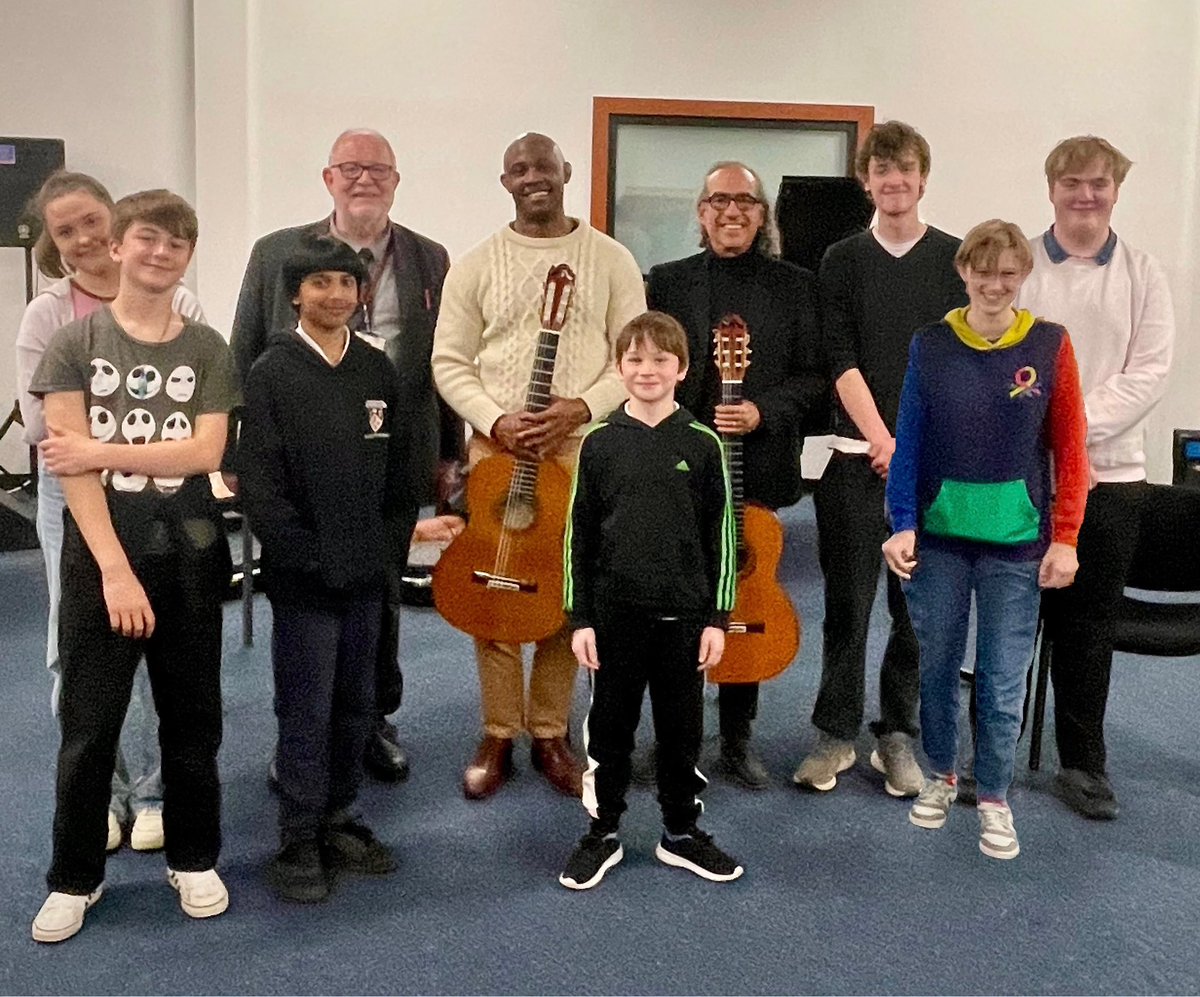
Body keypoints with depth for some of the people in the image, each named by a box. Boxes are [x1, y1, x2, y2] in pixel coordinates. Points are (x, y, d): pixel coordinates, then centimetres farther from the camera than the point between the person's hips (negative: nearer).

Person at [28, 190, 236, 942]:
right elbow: (70, 465, -9)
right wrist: (115, 567, -17)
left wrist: (102, 451, -15)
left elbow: (206, 452, -8)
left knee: (192, 716, 11)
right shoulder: (75, 344, -1)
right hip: (100, 553, -1)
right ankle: (75, 877, 21)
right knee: (88, 724, 4)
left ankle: (194, 859, 28)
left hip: (189, 553, 2)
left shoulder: (207, 349, 4)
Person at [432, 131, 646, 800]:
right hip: (496, 444, 1)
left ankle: (551, 734, 20)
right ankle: (499, 737, 17)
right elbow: (450, 363, 3)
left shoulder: (611, 259, 4)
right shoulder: (476, 266, 5)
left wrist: (579, 408, -14)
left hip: (584, 444, 0)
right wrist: (496, 420, -13)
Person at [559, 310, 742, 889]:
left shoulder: (702, 444, -1)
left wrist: (717, 617, -2)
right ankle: (603, 833, 25)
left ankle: (681, 833, 28)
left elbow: (721, 536, 2)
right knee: (610, 727, 10)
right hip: (615, 612, 0)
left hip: (683, 613, 0)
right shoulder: (600, 443, 0)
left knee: (682, 728, 11)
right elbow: (579, 536, 2)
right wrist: (580, 618, -2)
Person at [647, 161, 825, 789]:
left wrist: (761, 413, -14)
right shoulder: (667, 281, 7)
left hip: (759, 472, 0)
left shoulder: (795, 286, 6)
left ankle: (737, 741, 21)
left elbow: (813, 377, 2)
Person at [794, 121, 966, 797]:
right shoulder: (843, 261, 7)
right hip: (856, 455, 0)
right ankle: (837, 734, 15)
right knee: (847, 600, 3)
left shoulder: (956, 259, 5)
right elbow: (842, 360, -2)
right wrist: (883, 441, -11)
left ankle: (897, 735, 18)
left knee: (917, 603, 5)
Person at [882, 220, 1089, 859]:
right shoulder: (930, 345, -1)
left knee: (1003, 681, 4)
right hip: (939, 537, 1)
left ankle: (993, 797, 23)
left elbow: (1069, 448, -1)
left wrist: (1065, 537, -5)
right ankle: (941, 775, 34)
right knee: (936, 667, 13)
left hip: (1017, 543, -1)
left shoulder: (1050, 345, -3)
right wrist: (902, 525, -8)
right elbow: (909, 441, 0)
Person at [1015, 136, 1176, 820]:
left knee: (1089, 625, 9)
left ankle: (1084, 763, 23)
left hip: (1111, 471, 1)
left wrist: (1079, 425, -16)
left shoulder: (1144, 276, 5)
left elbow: (1149, 373, -3)